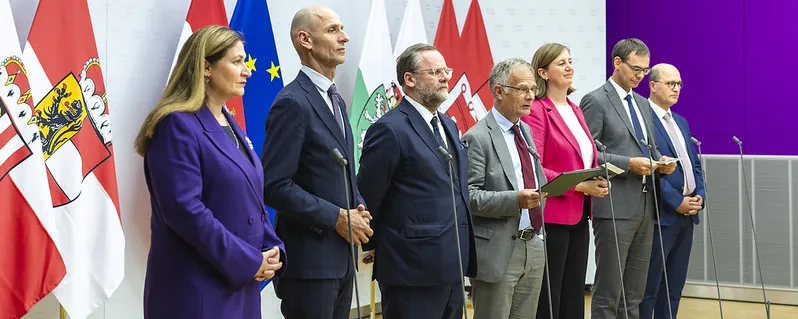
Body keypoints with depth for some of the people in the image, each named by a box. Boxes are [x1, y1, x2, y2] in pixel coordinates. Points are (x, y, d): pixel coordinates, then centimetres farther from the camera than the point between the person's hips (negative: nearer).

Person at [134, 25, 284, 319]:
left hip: (240, 284, 8)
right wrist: (248, 261, -18)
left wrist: (271, 249, -1)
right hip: (196, 288, -8)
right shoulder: (177, 125, -14)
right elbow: (185, 209, -22)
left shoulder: (230, 125, 13)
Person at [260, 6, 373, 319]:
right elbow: (275, 185, -20)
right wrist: (337, 218, -17)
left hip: (342, 255, 9)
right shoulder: (292, 102, -15)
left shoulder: (336, 101, 14)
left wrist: (359, 208, 2)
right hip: (309, 260, -9)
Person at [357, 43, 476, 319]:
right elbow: (367, 197, -10)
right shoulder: (391, 129, -12)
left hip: (452, 265, 8)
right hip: (414, 267, -8)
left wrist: (464, 253, 16)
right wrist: (376, 247, 0)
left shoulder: (448, 125, 15)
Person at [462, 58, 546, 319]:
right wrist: (515, 200, -28)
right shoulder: (477, 138, -12)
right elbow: (468, 196, -17)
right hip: (497, 252, -8)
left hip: (533, 248, 8)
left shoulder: (526, 131, 14)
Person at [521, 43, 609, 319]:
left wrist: (597, 181, 3)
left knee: (574, 296, 12)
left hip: (579, 216, 8)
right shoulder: (537, 110, -12)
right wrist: (579, 185, -19)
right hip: (552, 216, -8)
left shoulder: (575, 111, 14)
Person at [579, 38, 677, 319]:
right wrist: (628, 164, -18)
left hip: (645, 208, 8)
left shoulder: (643, 104, 18)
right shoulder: (596, 101, -6)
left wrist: (660, 162, 3)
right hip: (614, 208, -8)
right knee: (608, 294, -3)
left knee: (634, 295, 10)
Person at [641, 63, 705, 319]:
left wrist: (700, 196, 3)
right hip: (661, 215, -8)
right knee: (648, 289, -4)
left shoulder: (681, 122, 19)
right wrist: (677, 202, -16)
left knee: (674, 288, 11)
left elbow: (694, 164, 20)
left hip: (686, 215, 9)